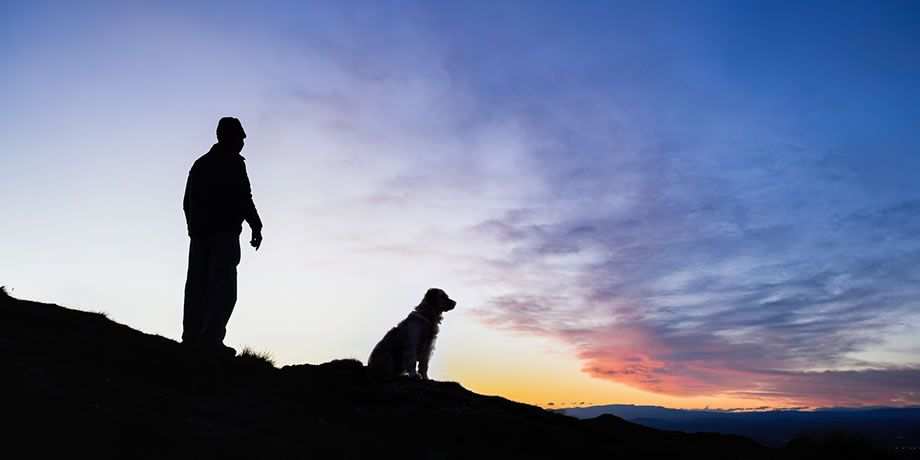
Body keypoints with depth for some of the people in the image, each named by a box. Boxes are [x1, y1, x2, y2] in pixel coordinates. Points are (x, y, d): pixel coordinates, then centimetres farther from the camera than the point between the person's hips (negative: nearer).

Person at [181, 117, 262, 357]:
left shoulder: (200, 164, 20)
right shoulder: (232, 163, -3)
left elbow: (187, 202, 20)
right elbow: (243, 198, -12)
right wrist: (256, 227, -7)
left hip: (199, 233, 8)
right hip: (224, 233, -8)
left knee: (197, 287, 7)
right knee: (223, 287, -9)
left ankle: (191, 336, 6)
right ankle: (211, 338, -15)